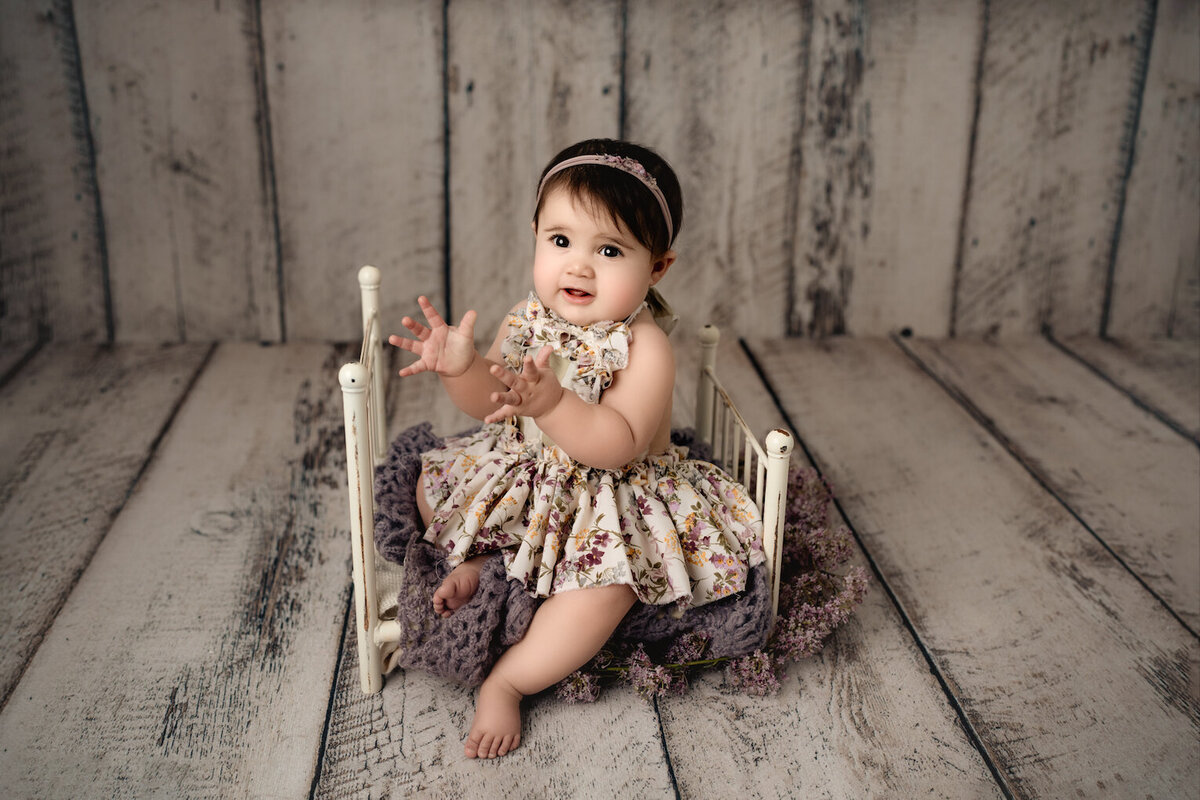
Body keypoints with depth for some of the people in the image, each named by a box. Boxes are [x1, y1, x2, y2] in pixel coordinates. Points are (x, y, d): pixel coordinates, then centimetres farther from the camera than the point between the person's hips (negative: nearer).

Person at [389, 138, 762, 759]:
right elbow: (490, 403, -5)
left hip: (614, 493, -6)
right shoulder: (527, 319, -6)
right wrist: (462, 369, -27)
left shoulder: (645, 348, -23)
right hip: (528, 473, 6)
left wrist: (551, 402, -47)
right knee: (436, 484, 9)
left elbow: (618, 446, -33)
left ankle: (505, 681, -14)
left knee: (605, 589, -29)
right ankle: (475, 561, 29)